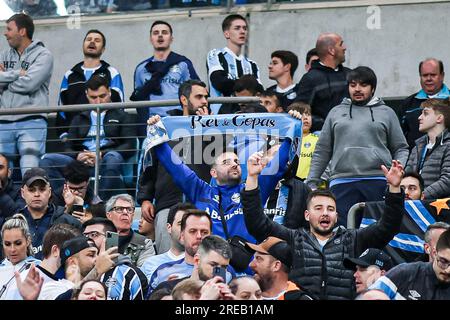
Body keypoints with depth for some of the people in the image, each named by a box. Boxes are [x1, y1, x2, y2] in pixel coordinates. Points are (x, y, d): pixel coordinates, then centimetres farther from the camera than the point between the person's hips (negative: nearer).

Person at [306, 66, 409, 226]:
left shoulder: (386, 113, 15)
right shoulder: (336, 113, 19)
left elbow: (400, 149, 13)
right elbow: (322, 151, 18)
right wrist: (312, 183, 10)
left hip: (378, 182, -1)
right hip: (342, 183, 1)